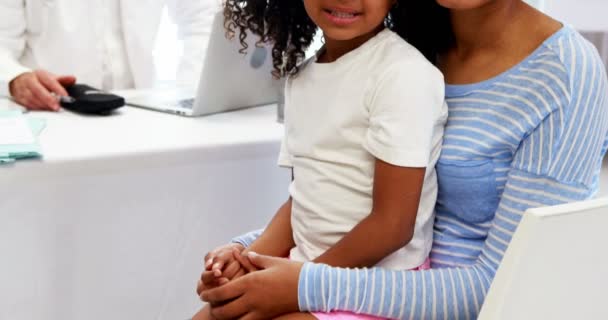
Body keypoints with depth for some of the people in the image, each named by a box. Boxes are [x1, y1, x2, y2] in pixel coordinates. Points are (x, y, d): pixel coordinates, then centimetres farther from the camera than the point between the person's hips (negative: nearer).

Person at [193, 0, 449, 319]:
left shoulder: (404, 73, -18)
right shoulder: (301, 76, 6)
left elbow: (392, 226, -19)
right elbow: (304, 197, 11)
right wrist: (252, 257, -6)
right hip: (306, 267, 7)